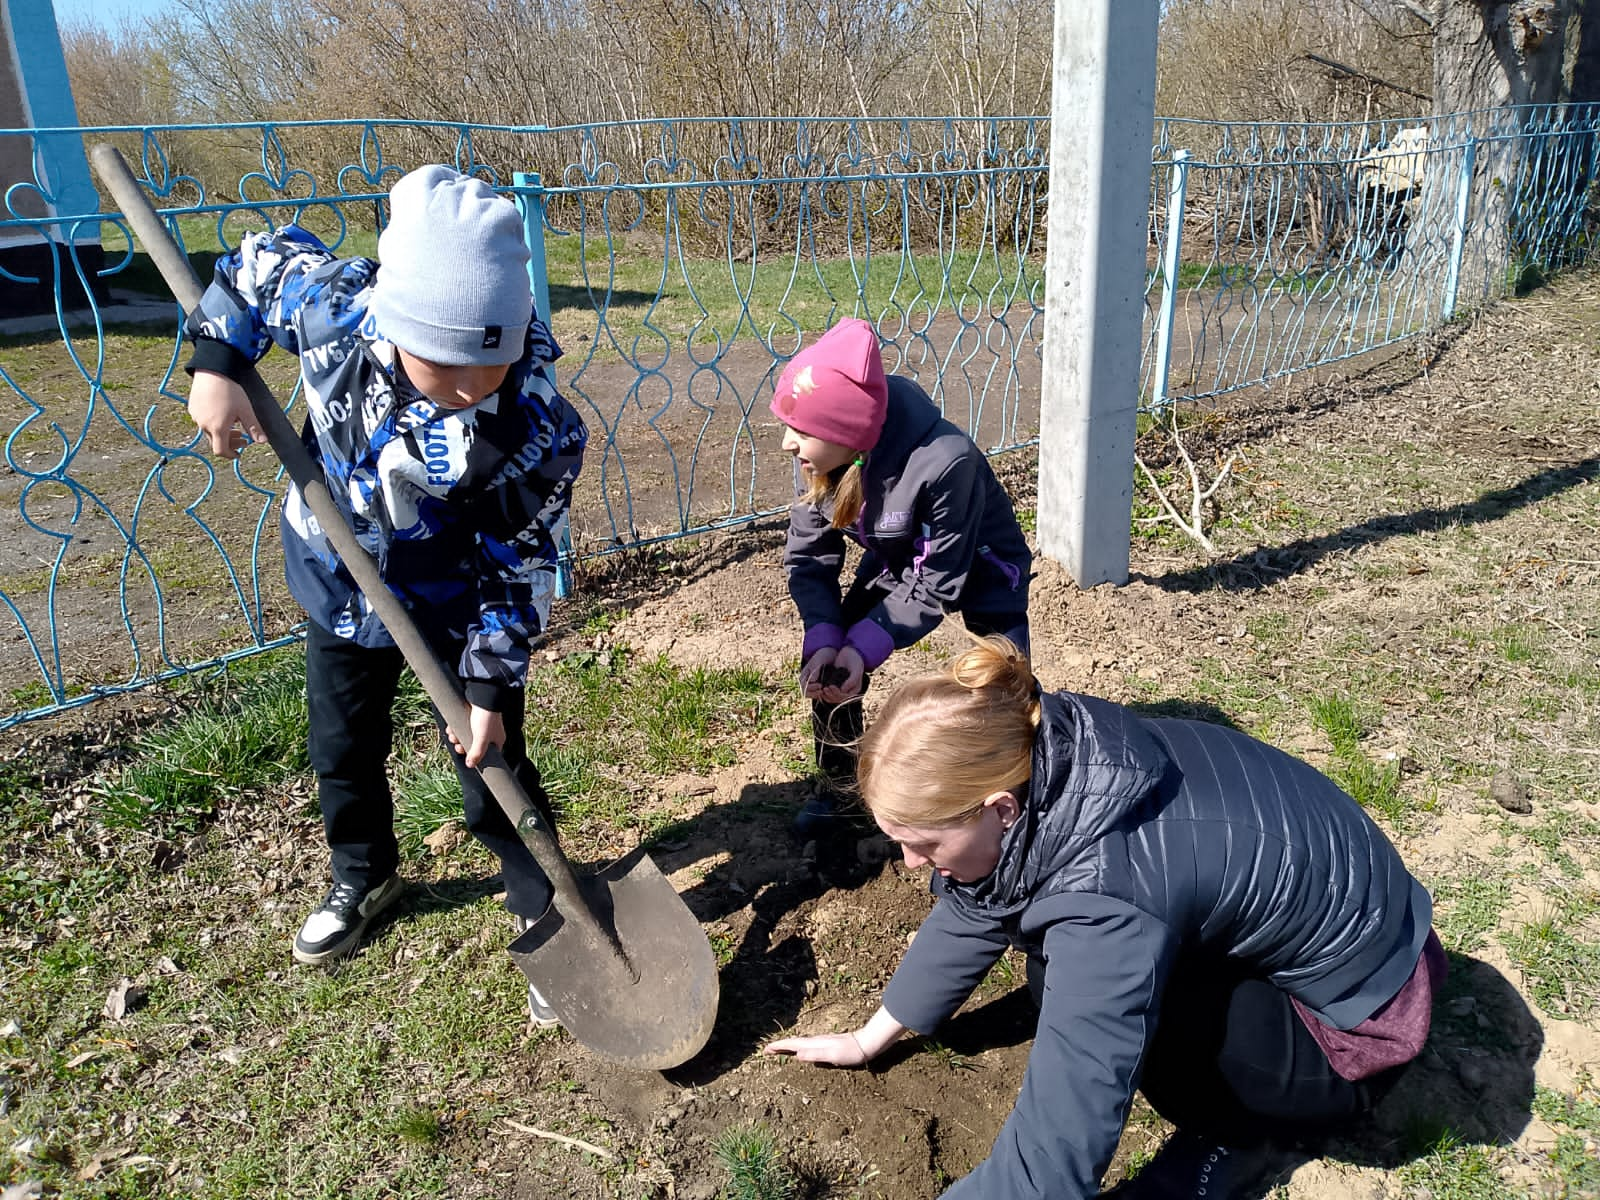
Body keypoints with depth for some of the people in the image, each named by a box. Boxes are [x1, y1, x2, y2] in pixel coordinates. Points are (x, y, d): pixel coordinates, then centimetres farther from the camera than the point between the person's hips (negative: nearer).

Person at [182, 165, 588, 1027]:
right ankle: (364, 876, 52)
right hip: (341, 587, 4)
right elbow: (257, 261, -4)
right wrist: (217, 366, -14)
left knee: (491, 765, 4)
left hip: (458, 608, -4)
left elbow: (517, 571, -22)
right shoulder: (334, 309, -28)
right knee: (342, 753, 22)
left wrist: (490, 687, -19)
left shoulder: (537, 433, -35)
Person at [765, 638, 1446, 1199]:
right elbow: (969, 912, 3)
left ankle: (1227, 1124, 0)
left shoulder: (1108, 894, -38)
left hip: (1352, 1017, -7)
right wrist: (869, 1039, 11)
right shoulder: (1039, 754, -15)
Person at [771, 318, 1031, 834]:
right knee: (828, 667, -2)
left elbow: (937, 582, -31)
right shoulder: (820, 458, -25)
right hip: (894, 562, 5)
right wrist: (823, 639, -30)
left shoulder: (946, 463, -42)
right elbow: (809, 555, -15)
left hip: (980, 566, -5)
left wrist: (865, 646, -35)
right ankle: (837, 784, 23)